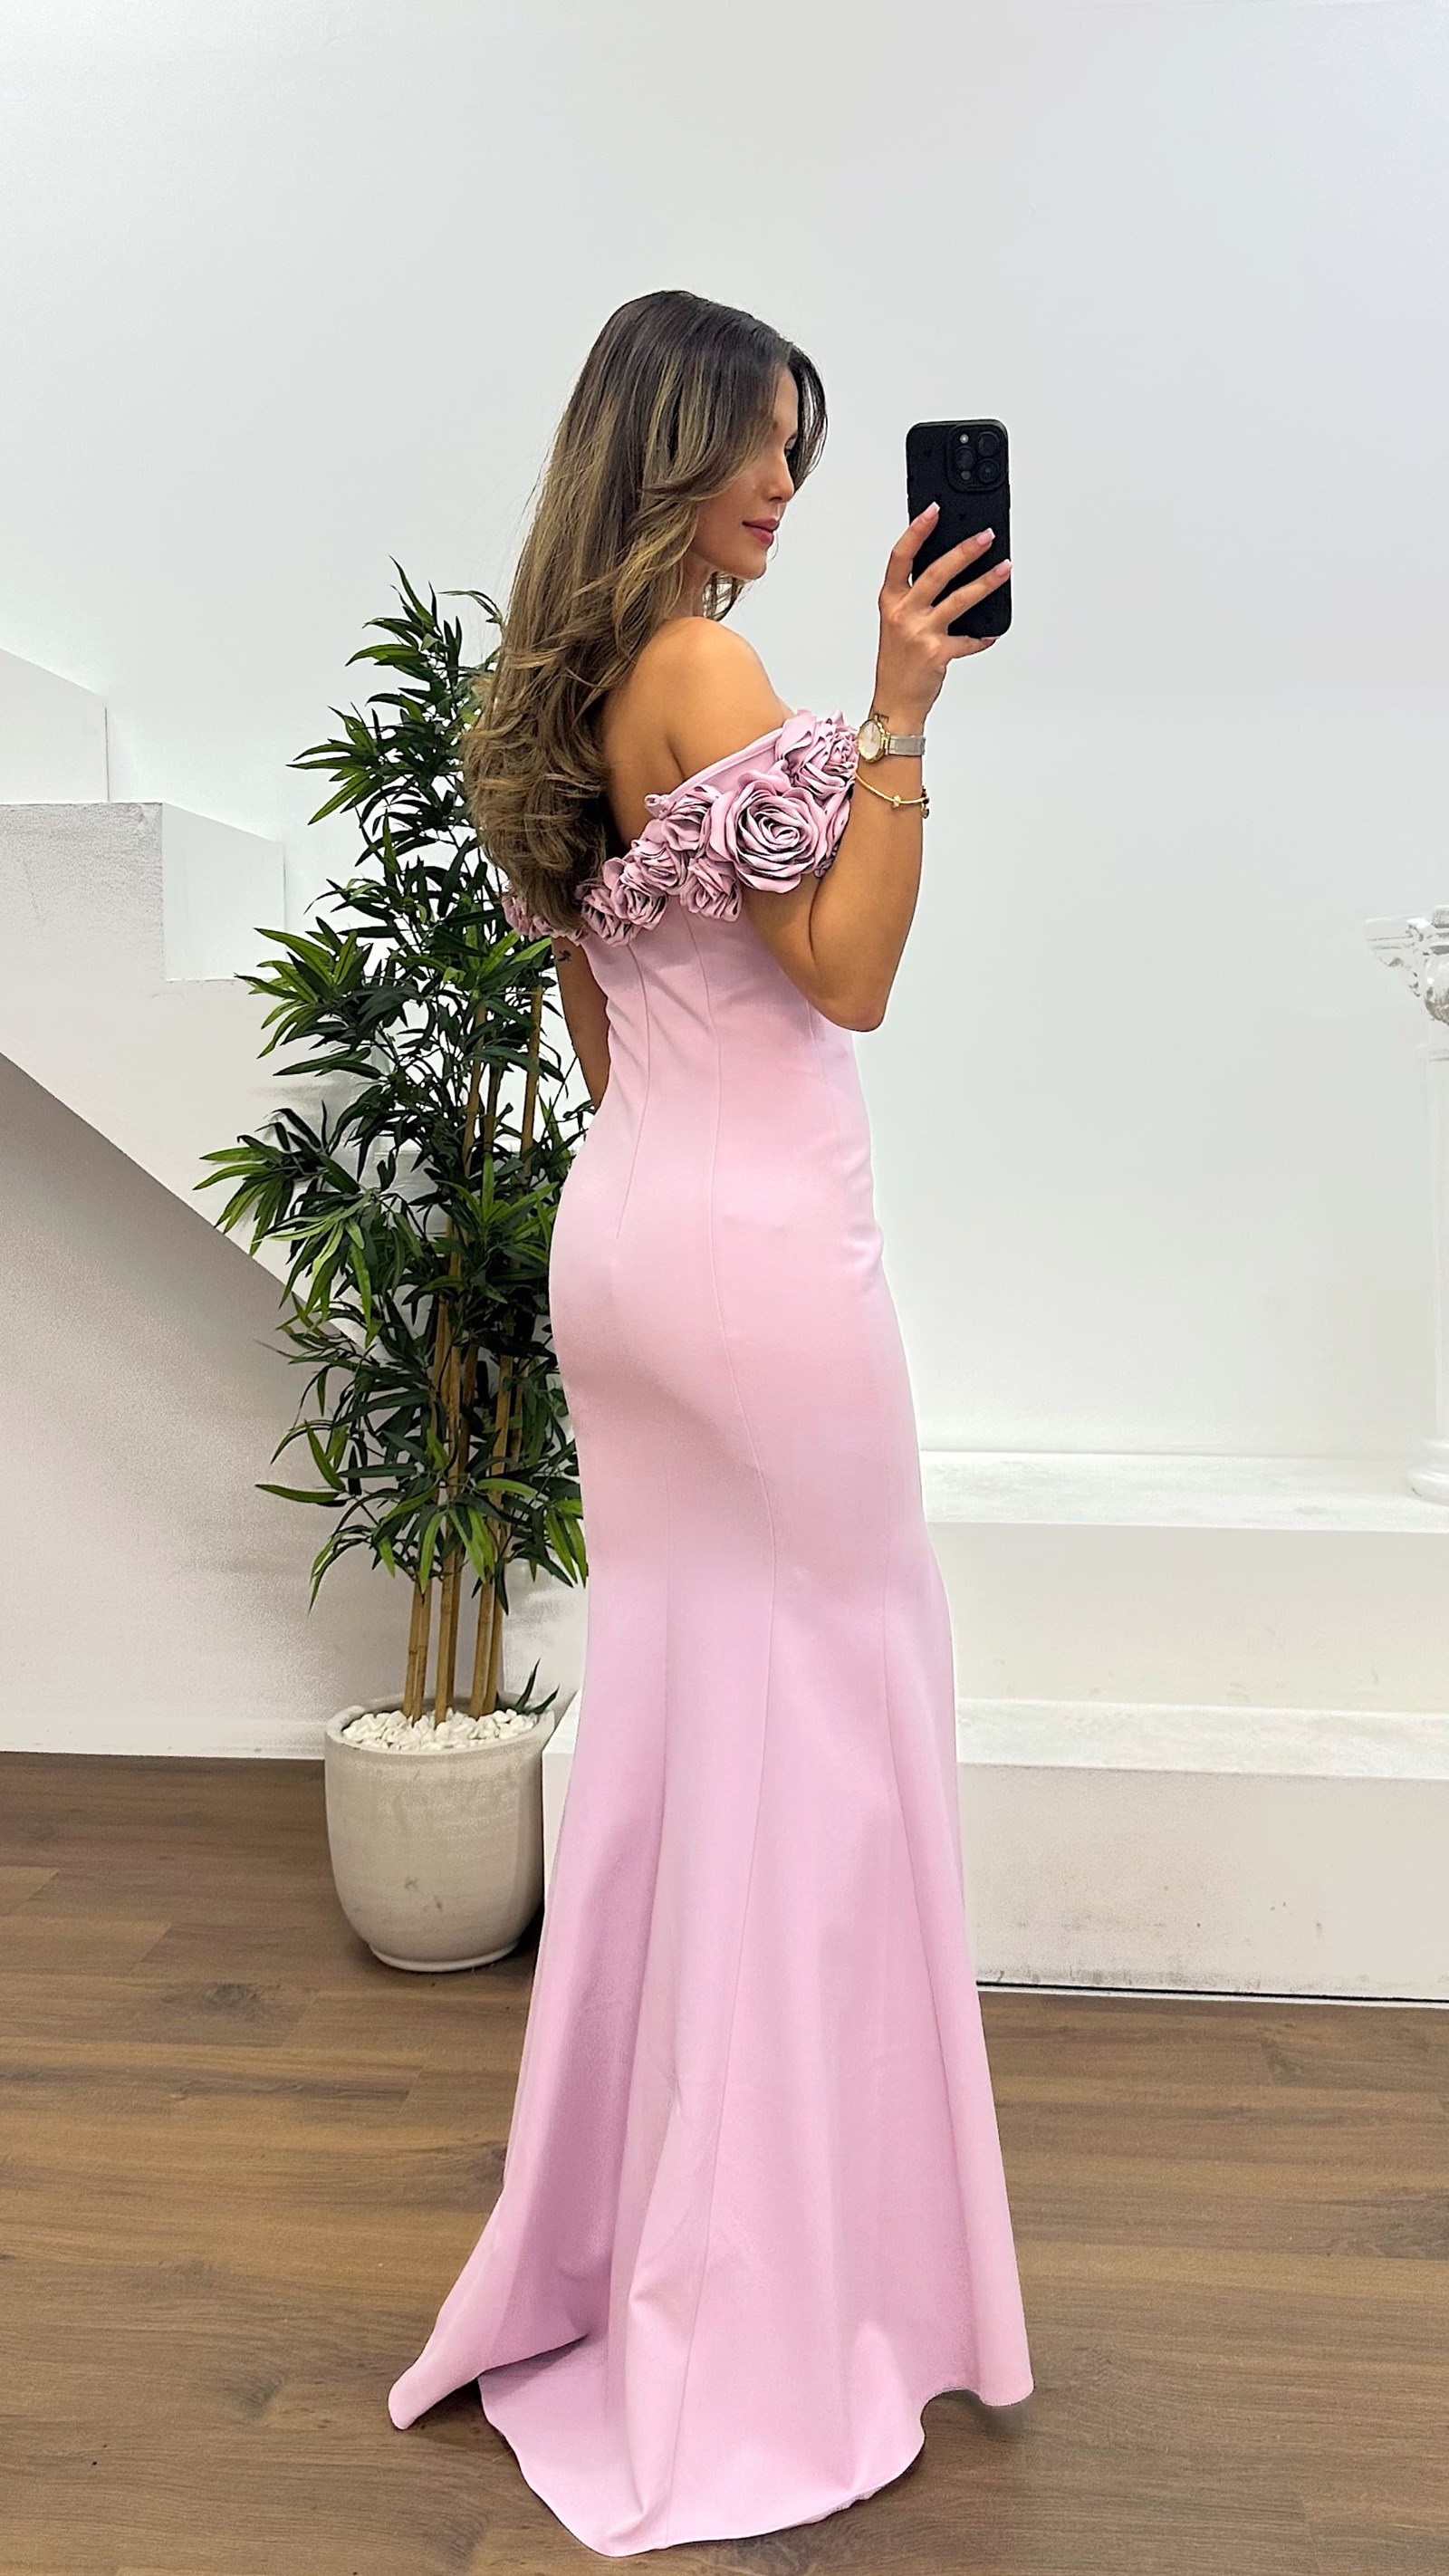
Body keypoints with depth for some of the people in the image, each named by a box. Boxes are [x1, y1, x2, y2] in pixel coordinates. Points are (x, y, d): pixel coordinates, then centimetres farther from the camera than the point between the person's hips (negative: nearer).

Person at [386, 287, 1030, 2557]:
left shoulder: (563, 687, 16)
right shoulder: (708, 665, -12)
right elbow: (848, 974, -17)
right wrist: (901, 716, -19)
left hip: (626, 1226, 9)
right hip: (758, 1245, -9)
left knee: (671, 1712, 16)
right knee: (822, 1719, 3)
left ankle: (623, 2238, 32)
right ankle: (782, 2298, 19)